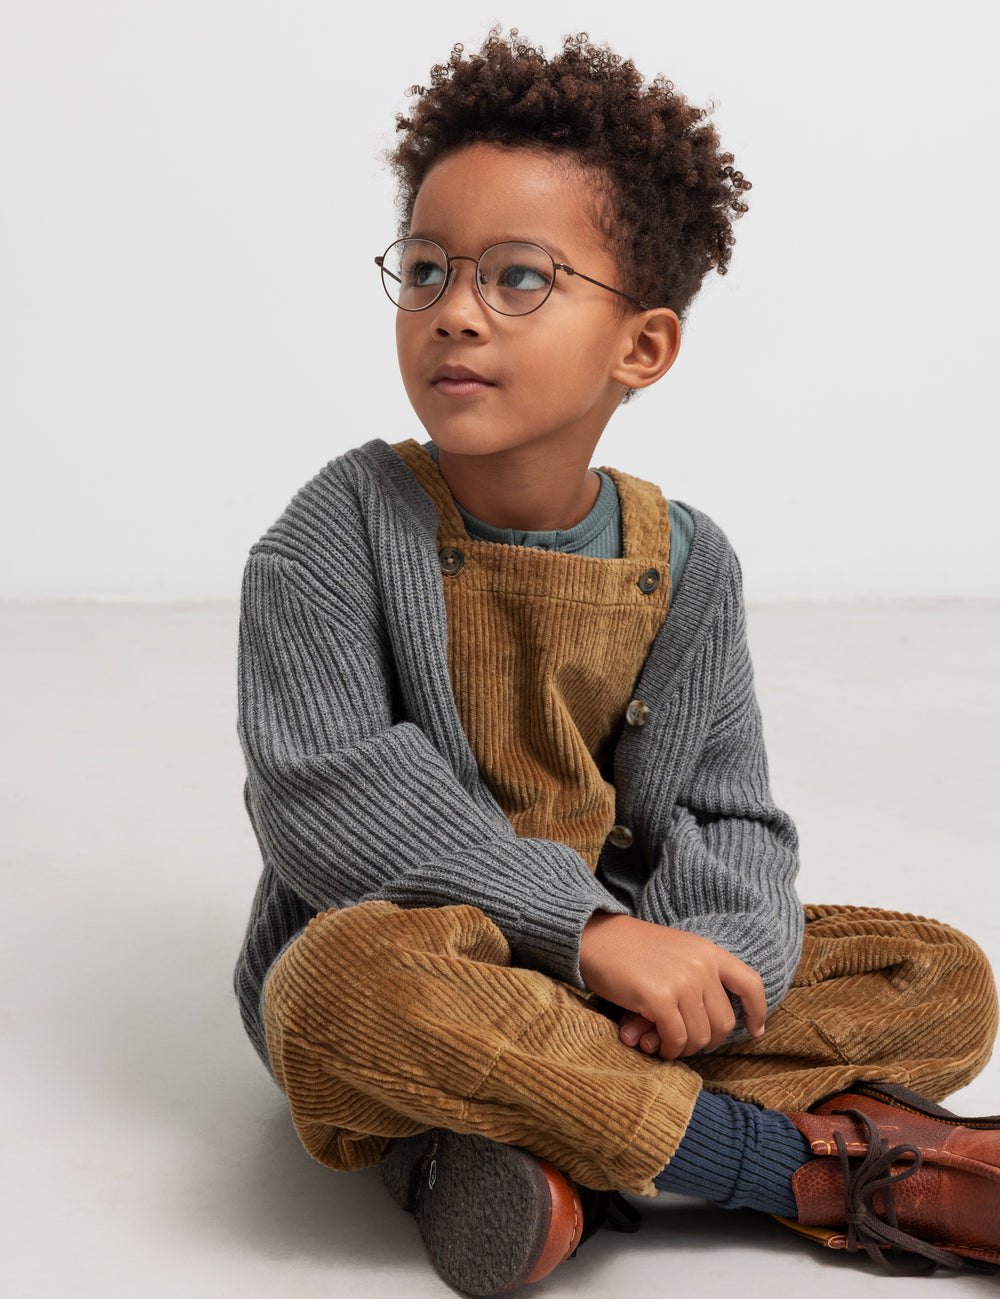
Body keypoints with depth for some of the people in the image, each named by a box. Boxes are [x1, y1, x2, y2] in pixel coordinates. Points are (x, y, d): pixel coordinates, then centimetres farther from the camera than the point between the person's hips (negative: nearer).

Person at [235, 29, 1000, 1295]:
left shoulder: (684, 563, 1)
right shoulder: (346, 527, -10)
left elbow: (729, 822, 2)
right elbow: (326, 795, -19)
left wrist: (706, 953, -22)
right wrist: (586, 927, -26)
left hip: (618, 972, 4)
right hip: (406, 952, -4)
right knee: (352, 983, -39)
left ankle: (555, 1144, -25)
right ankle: (829, 1164, -25)